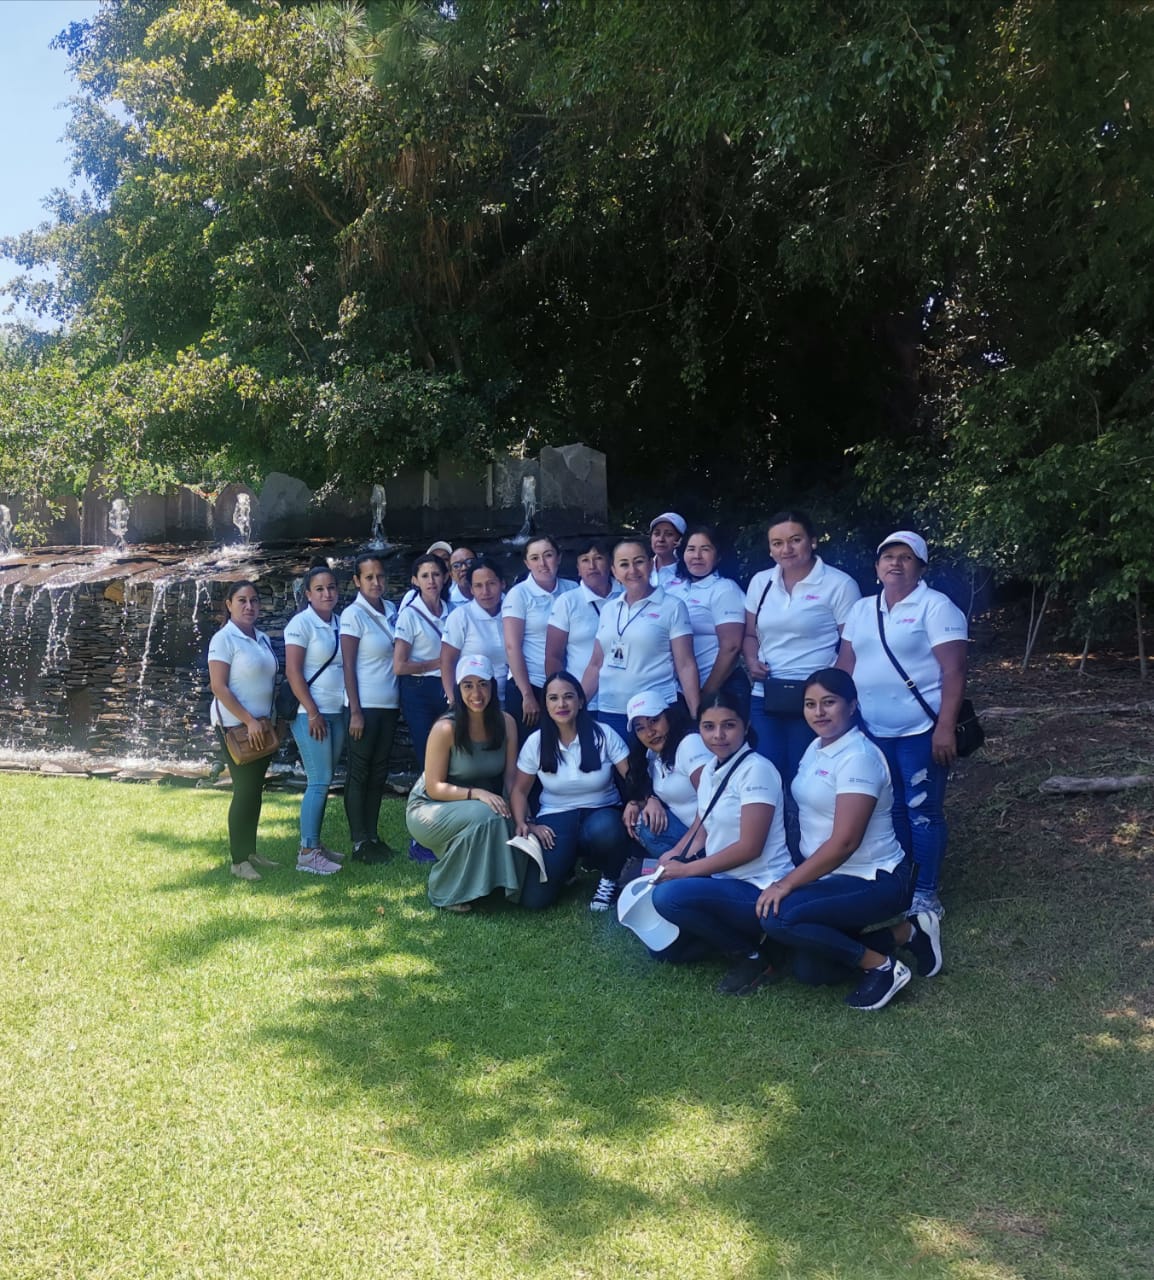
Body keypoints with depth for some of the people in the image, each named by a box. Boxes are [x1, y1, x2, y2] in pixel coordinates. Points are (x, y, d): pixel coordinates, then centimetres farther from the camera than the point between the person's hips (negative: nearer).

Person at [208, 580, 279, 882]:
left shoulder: (262, 638, 11)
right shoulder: (224, 639, -11)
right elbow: (218, 687, -17)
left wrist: (268, 720, 5)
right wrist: (249, 721, -19)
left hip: (261, 725, 7)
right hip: (235, 726, -7)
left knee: (255, 790, 11)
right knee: (244, 790, -5)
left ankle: (251, 851, 20)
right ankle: (238, 860, 3)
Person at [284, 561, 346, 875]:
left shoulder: (340, 622, 9)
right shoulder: (301, 623, -9)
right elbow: (293, 672, -13)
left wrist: (343, 710, 8)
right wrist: (312, 713, -16)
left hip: (337, 712, 6)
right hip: (311, 713, -6)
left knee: (324, 781, 10)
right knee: (319, 781, -7)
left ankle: (316, 844, 18)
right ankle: (307, 853, 0)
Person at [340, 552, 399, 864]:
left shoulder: (391, 610, 7)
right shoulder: (353, 615, -9)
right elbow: (348, 665, -11)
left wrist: (400, 699, 8)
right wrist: (355, 711, -14)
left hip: (389, 705, 6)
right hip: (366, 706, -6)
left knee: (379, 773, 11)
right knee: (359, 774, 2)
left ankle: (373, 836, 20)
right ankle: (359, 843, 8)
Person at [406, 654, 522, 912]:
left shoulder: (505, 723, -7)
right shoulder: (445, 728, -21)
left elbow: (511, 777, -6)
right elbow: (434, 788, -18)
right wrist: (476, 794, -32)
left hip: (481, 805, 5)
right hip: (430, 809, -4)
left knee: (511, 822, -26)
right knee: (484, 816, -33)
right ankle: (447, 892, -13)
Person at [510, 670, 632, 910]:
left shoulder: (603, 734, -8)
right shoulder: (536, 742, -3)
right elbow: (520, 790, 7)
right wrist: (523, 823, -12)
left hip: (600, 813, -1)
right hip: (556, 818, 1)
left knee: (604, 830, -42)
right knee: (533, 899, -20)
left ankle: (609, 879, -5)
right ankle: (568, 864, 17)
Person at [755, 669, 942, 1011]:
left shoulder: (858, 757, -21)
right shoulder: (817, 747, 7)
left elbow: (844, 842, -26)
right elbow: (809, 815, 13)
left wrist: (787, 883, -23)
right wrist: (787, 878, 3)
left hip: (873, 880, -9)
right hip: (830, 873, 9)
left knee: (777, 918, -27)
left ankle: (881, 965, -8)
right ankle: (906, 933, 12)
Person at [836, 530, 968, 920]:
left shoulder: (936, 606, -7)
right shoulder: (861, 610, 11)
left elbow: (954, 671, -13)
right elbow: (846, 665, 13)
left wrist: (945, 727, -20)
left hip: (920, 730, -6)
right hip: (873, 731, 6)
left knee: (923, 811, 0)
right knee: (890, 810, 14)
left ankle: (925, 893, 11)